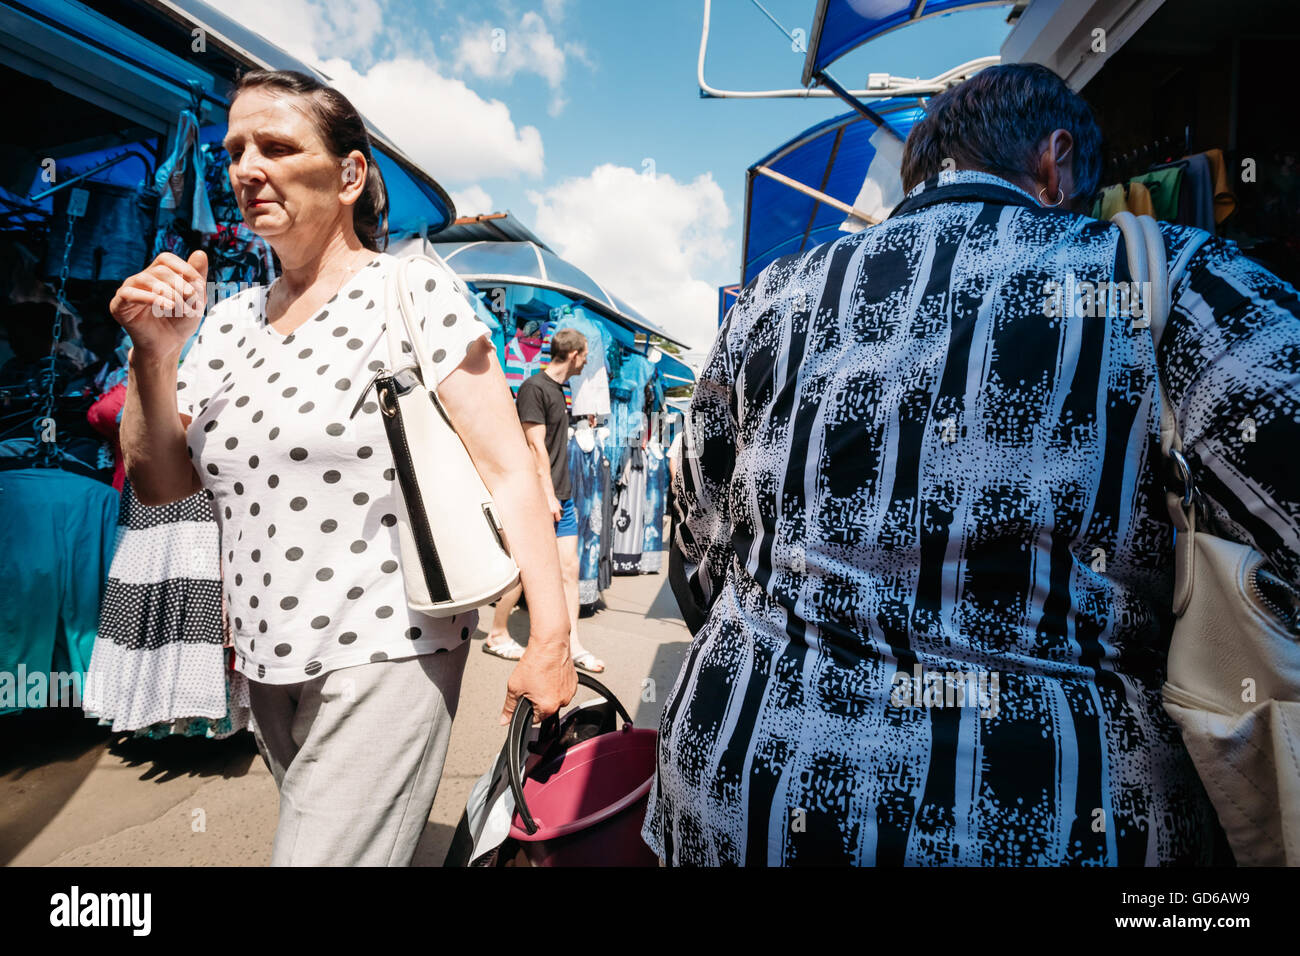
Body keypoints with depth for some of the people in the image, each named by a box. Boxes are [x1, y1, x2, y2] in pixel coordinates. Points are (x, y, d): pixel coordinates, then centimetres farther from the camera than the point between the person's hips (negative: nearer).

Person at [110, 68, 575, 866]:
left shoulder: (413, 291, -9)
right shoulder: (233, 320, 9)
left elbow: (506, 470, -16)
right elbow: (161, 483, 9)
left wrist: (550, 637, -21)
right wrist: (154, 353, -6)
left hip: (386, 657, -6)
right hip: (269, 667, 6)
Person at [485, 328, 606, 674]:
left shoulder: (557, 388, 15)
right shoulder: (534, 387, -13)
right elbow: (536, 445, -17)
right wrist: (548, 494, -17)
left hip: (561, 496, 9)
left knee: (570, 568, 6)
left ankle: (572, 645, 12)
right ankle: (497, 635, 21)